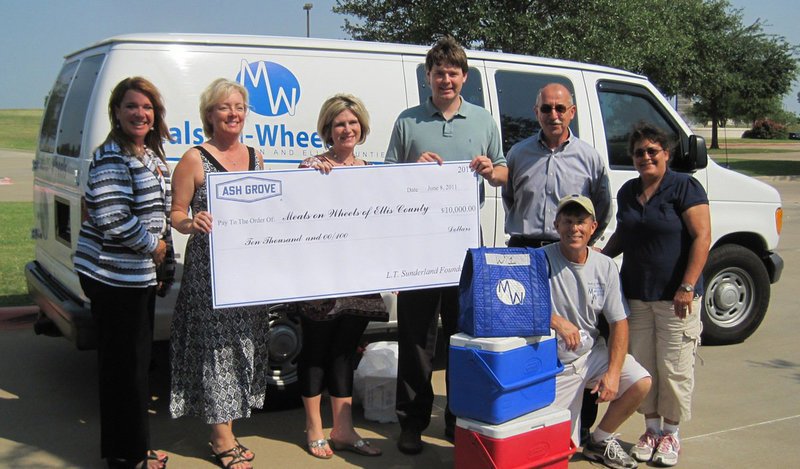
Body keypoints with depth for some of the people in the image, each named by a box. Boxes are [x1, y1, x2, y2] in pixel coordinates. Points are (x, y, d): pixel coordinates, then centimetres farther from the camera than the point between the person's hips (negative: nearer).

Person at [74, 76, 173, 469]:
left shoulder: (151, 155, 13)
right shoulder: (111, 157, -16)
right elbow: (111, 219, -24)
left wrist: (165, 264, 17)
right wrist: (153, 247, -12)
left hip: (140, 275, 10)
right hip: (114, 277, -10)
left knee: (136, 361, 18)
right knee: (125, 364, -1)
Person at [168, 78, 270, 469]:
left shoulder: (255, 158, 12)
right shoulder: (194, 160, -5)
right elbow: (176, 214, -5)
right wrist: (191, 223, -26)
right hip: (209, 268, -6)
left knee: (244, 344, 10)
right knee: (216, 345, -3)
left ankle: (225, 429, 24)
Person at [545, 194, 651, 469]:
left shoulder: (605, 267, -1)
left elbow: (619, 323, 0)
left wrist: (613, 372, -11)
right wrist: (557, 321, -35)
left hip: (593, 353, 4)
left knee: (640, 382, -18)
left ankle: (600, 441, 6)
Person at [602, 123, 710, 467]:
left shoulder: (684, 187, -8)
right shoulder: (627, 192, 12)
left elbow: (702, 236, -13)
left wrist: (687, 287, -20)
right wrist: (601, 255, 5)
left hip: (675, 296, -6)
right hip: (635, 294, 6)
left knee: (674, 367, 1)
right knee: (642, 364, 9)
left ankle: (671, 433, 17)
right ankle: (651, 428, 24)